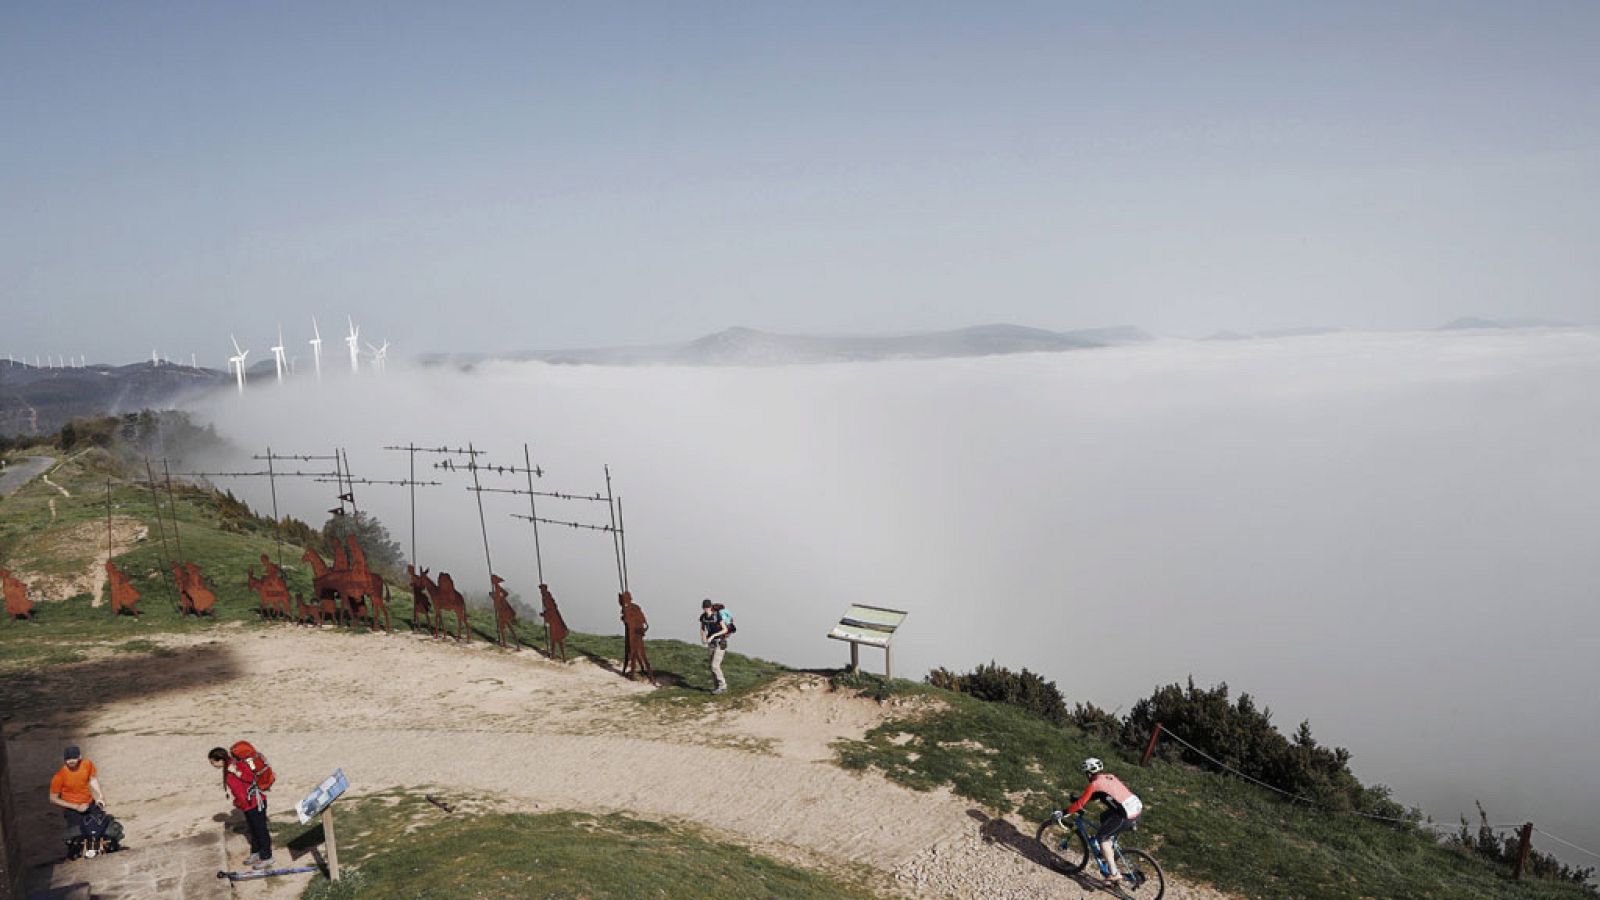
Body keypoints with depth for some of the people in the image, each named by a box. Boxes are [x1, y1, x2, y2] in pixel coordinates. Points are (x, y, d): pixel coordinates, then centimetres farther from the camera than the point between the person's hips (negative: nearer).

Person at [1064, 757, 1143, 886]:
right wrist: (1078, 799, 36)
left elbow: (1080, 804, -4)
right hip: (1137, 808, 8)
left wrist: (1065, 812, 7)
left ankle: (1114, 874, 3)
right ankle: (1111, 852, 33)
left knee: (1101, 837, 7)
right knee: (1104, 817, 28)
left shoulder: (1094, 784, -4)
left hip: (1127, 815, -8)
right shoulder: (1109, 776, 19)